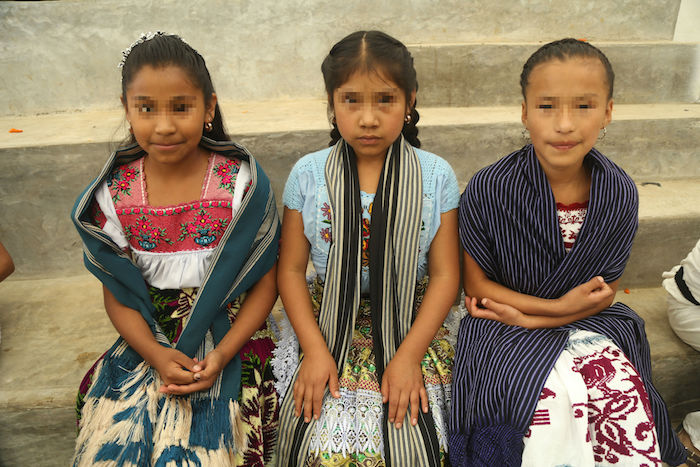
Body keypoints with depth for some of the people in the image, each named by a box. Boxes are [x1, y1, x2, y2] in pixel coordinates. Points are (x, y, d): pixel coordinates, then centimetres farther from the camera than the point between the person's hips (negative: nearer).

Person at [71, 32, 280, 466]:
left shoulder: (243, 183, -10)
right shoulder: (113, 194, -2)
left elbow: (265, 284, -6)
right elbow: (117, 294, 3)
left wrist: (221, 355, -15)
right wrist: (156, 355, -13)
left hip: (232, 339, -2)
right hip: (147, 341, 3)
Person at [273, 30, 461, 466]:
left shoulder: (436, 176, -6)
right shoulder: (308, 175, -5)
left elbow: (445, 274, -5)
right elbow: (292, 270, -1)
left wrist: (409, 355, -11)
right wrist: (315, 349, -9)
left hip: (410, 327, 0)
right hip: (329, 326, 1)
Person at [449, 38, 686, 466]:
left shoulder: (620, 195, -7)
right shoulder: (488, 190, -15)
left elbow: (604, 292, 0)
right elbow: (478, 284, -7)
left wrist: (526, 315, -12)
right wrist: (560, 305, -14)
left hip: (589, 323, 3)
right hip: (504, 332, -3)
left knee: (622, 390, -20)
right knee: (553, 399, -25)